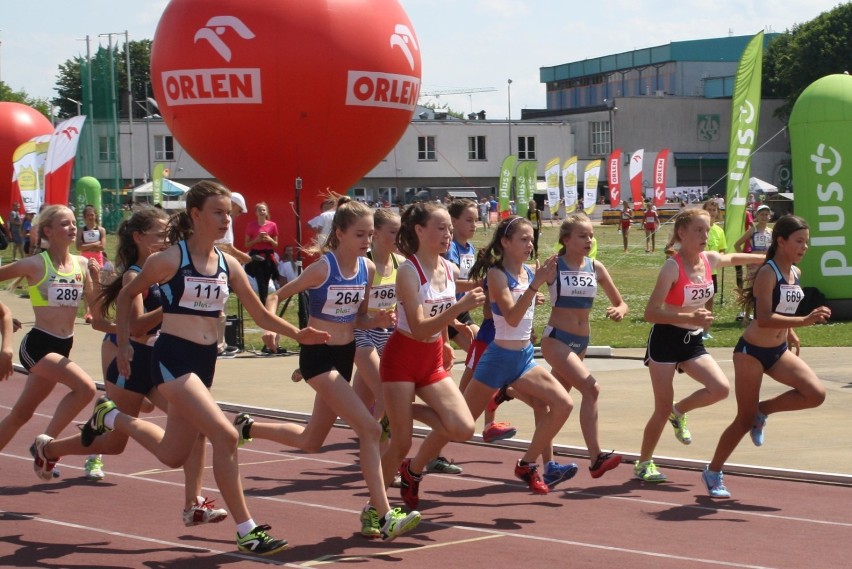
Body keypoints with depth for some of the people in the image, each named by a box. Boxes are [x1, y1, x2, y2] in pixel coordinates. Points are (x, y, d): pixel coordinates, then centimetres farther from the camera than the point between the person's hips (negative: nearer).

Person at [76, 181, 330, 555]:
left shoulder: (228, 265, 5)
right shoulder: (171, 260, -10)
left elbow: (261, 315, 8)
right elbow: (126, 295, 3)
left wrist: (297, 334, -8)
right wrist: (123, 345, 1)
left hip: (205, 361, 7)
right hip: (173, 358, -7)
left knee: (173, 455, 17)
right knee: (225, 435, -20)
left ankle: (110, 418, 41)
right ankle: (246, 531, -13)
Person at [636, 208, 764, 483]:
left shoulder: (710, 260, 0)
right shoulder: (673, 267, -20)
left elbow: (734, 258, 25)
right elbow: (651, 313, -25)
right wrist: (690, 318, -34)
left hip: (693, 341, 6)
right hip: (665, 339, -6)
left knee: (720, 389, -13)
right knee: (663, 409, -4)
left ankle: (679, 411, 15)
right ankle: (643, 463, 16)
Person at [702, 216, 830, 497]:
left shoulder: (795, 273, 5)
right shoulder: (768, 273, -19)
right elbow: (764, 320, -28)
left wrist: (791, 335, 16)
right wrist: (804, 320, -34)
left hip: (779, 352, 7)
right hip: (752, 352, -7)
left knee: (816, 394, -15)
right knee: (745, 420, -1)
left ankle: (763, 410, 8)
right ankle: (713, 472, 18)